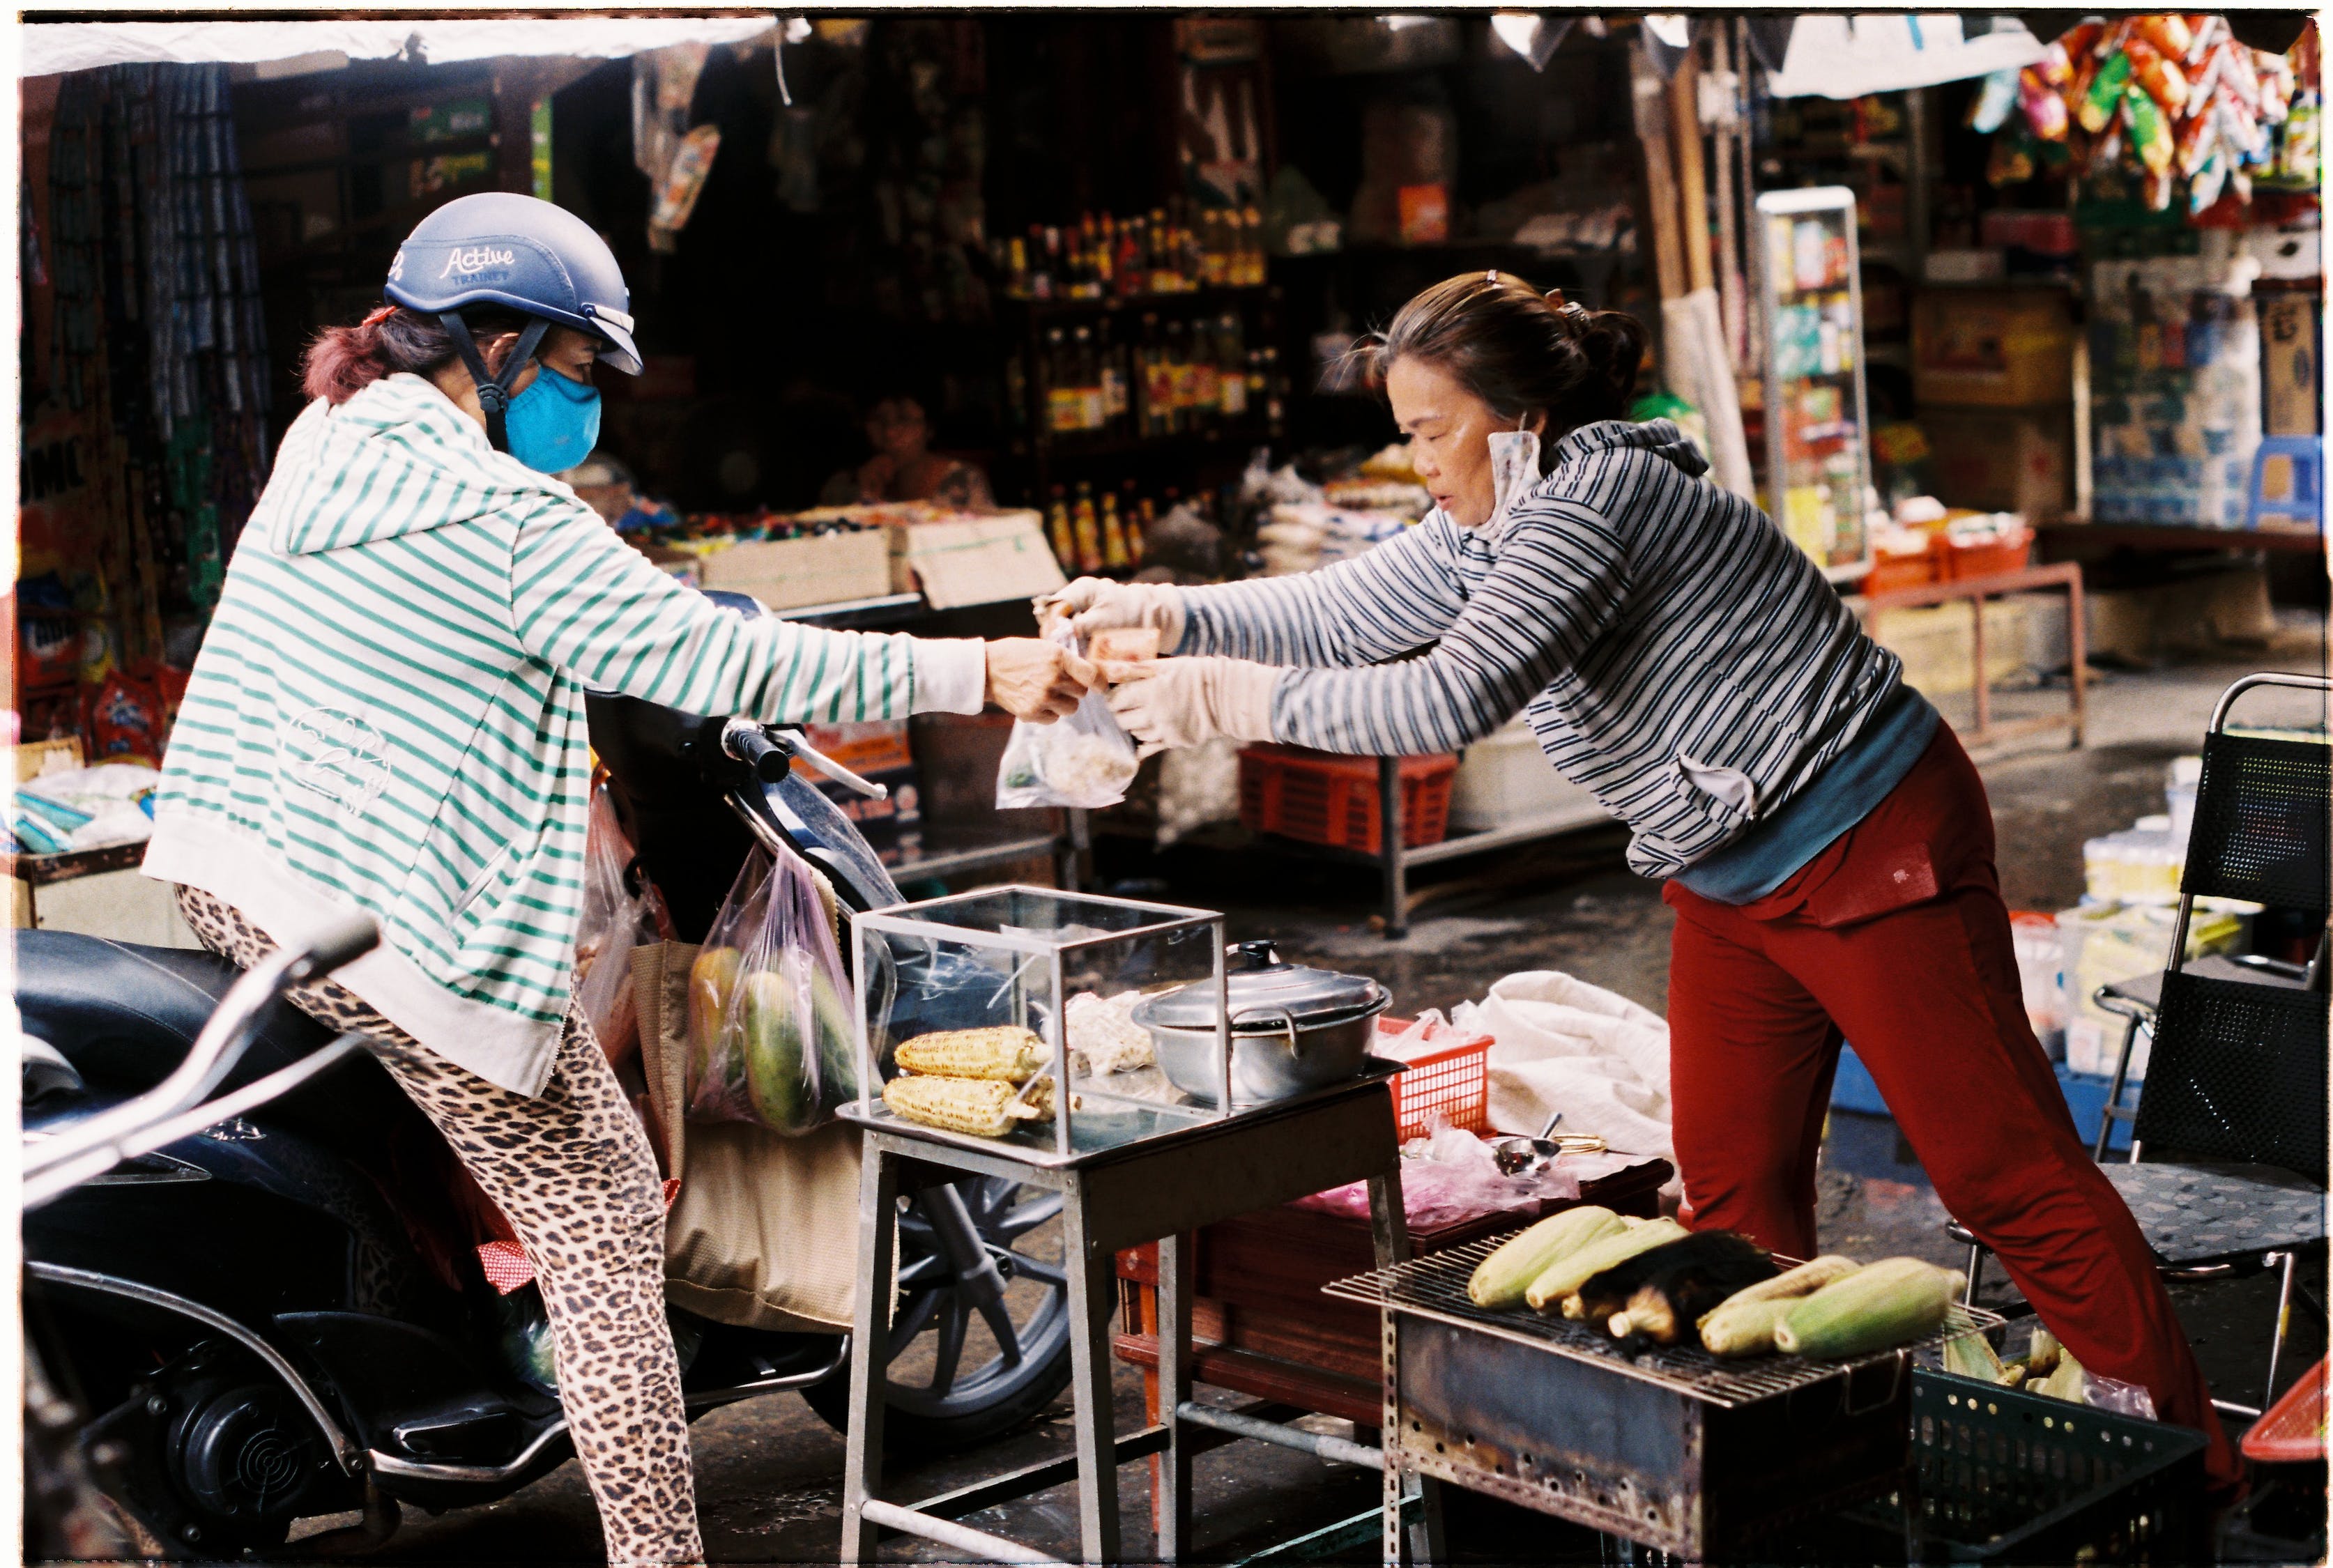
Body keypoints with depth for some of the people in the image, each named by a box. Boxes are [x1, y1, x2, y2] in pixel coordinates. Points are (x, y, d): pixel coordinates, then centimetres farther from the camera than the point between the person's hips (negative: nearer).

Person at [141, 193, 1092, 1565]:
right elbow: (721, 661, -16)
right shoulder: (509, 520, -15)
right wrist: (980, 672, -13)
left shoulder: (324, 442, 10)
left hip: (225, 868, 9)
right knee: (602, 1210, -1)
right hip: (390, 923, -9)